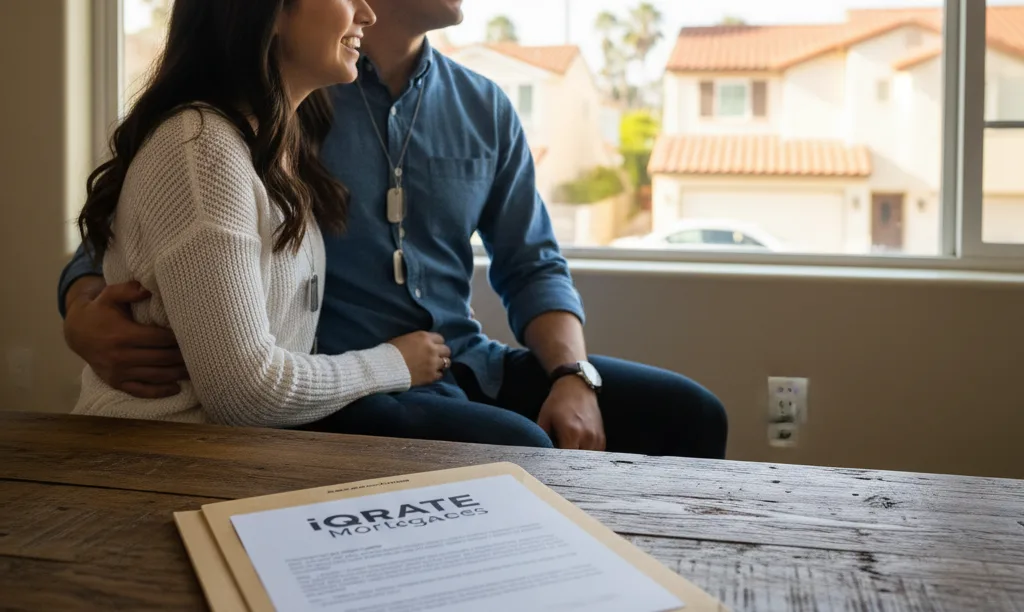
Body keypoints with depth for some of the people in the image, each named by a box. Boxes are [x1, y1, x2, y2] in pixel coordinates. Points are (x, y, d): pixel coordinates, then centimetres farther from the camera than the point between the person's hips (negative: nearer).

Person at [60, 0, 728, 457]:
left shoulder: (486, 109, 9)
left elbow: (534, 267, 11)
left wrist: (571, 374, -8)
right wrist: (84, 313, -23)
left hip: (468, 364, 6)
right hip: (339, 390, -5)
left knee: (688, 412, -6)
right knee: (522, 451, -31)